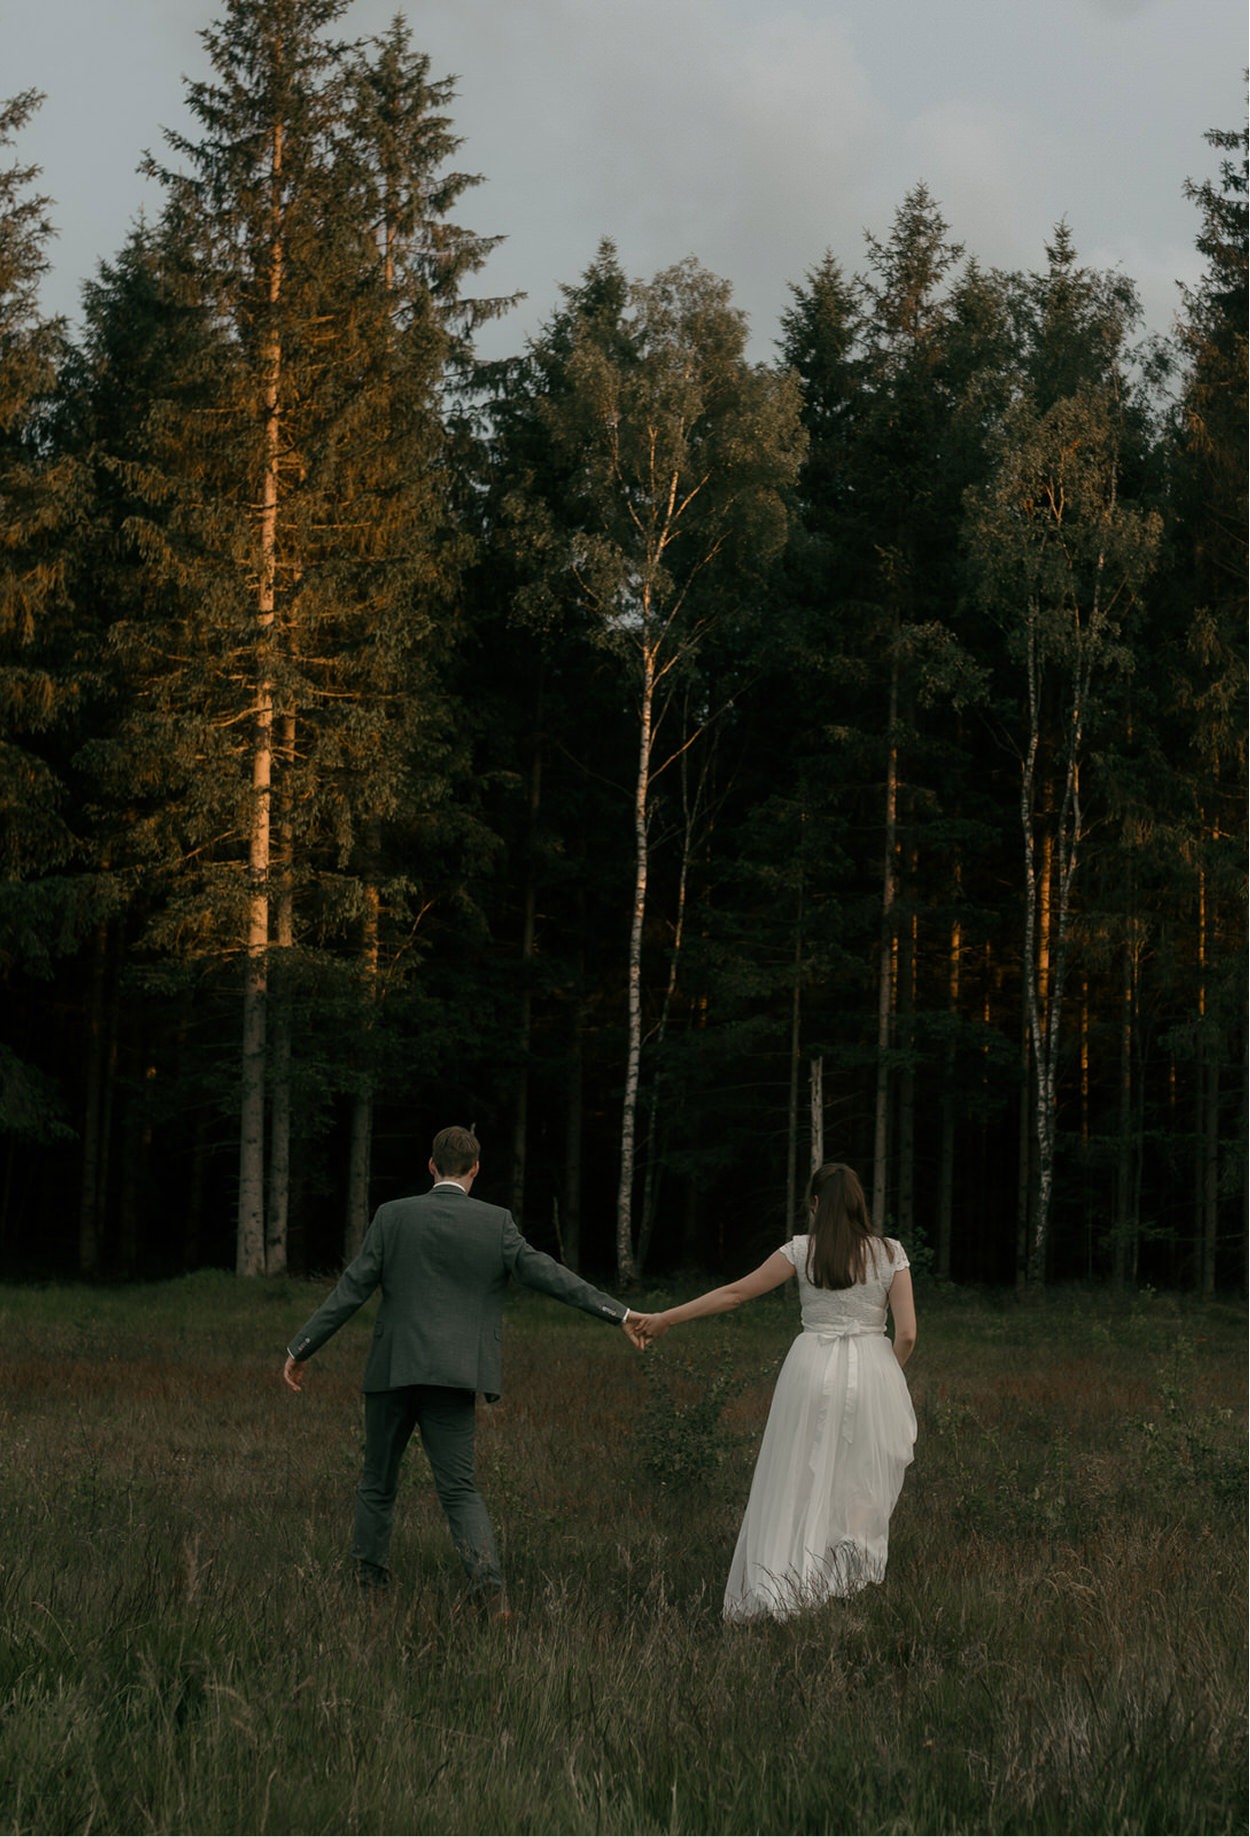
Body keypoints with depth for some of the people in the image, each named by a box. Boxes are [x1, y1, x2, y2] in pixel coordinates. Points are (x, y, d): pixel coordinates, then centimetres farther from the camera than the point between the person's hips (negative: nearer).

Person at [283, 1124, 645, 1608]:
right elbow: (547, 1273, -3)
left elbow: (351, 1290, 1)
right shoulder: (495, 1223, 0)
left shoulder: (393, 1217, 1)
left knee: (377, 1483, 15)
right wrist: (620, 1313, 0)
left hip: (393, 1369, 0)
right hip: (453, 1376, 0)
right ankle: (488, 1583, -19)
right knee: (459, 1488, 0)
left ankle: (368, 1582, 20)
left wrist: (300, 1348, 7)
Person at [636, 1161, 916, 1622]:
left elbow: (734, 1294, 5)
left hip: (812, 1367, 0)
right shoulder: (890, 1253, 2)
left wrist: (665, 1318, 14)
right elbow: (907, 1333, -2)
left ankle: (780, 1584, -1)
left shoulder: (802, 1250, 1)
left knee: (796, 1485, 5)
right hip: (871, 1369, 0)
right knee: (859, 1489, 10)